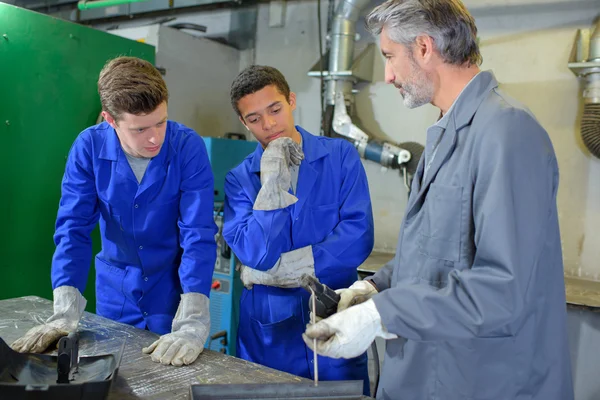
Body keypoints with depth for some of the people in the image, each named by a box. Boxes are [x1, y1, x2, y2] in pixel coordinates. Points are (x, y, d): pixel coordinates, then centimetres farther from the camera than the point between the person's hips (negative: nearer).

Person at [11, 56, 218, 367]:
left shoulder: (188, 147, -21)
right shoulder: (89, 147, -14)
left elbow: (198, 234, -25)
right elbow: (73, 229, -13)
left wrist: (191, 324, -35)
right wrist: (66, 313, -25)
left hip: (174, 289, -2)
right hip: (115, 292, 2)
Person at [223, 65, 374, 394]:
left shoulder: (341, 156, -3)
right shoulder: (239, 179, -1)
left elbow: (358, 237, -13)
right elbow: (257, 254, -13)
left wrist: (277, 269, -13)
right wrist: (272, 181, -16)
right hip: (269, 331, 1)